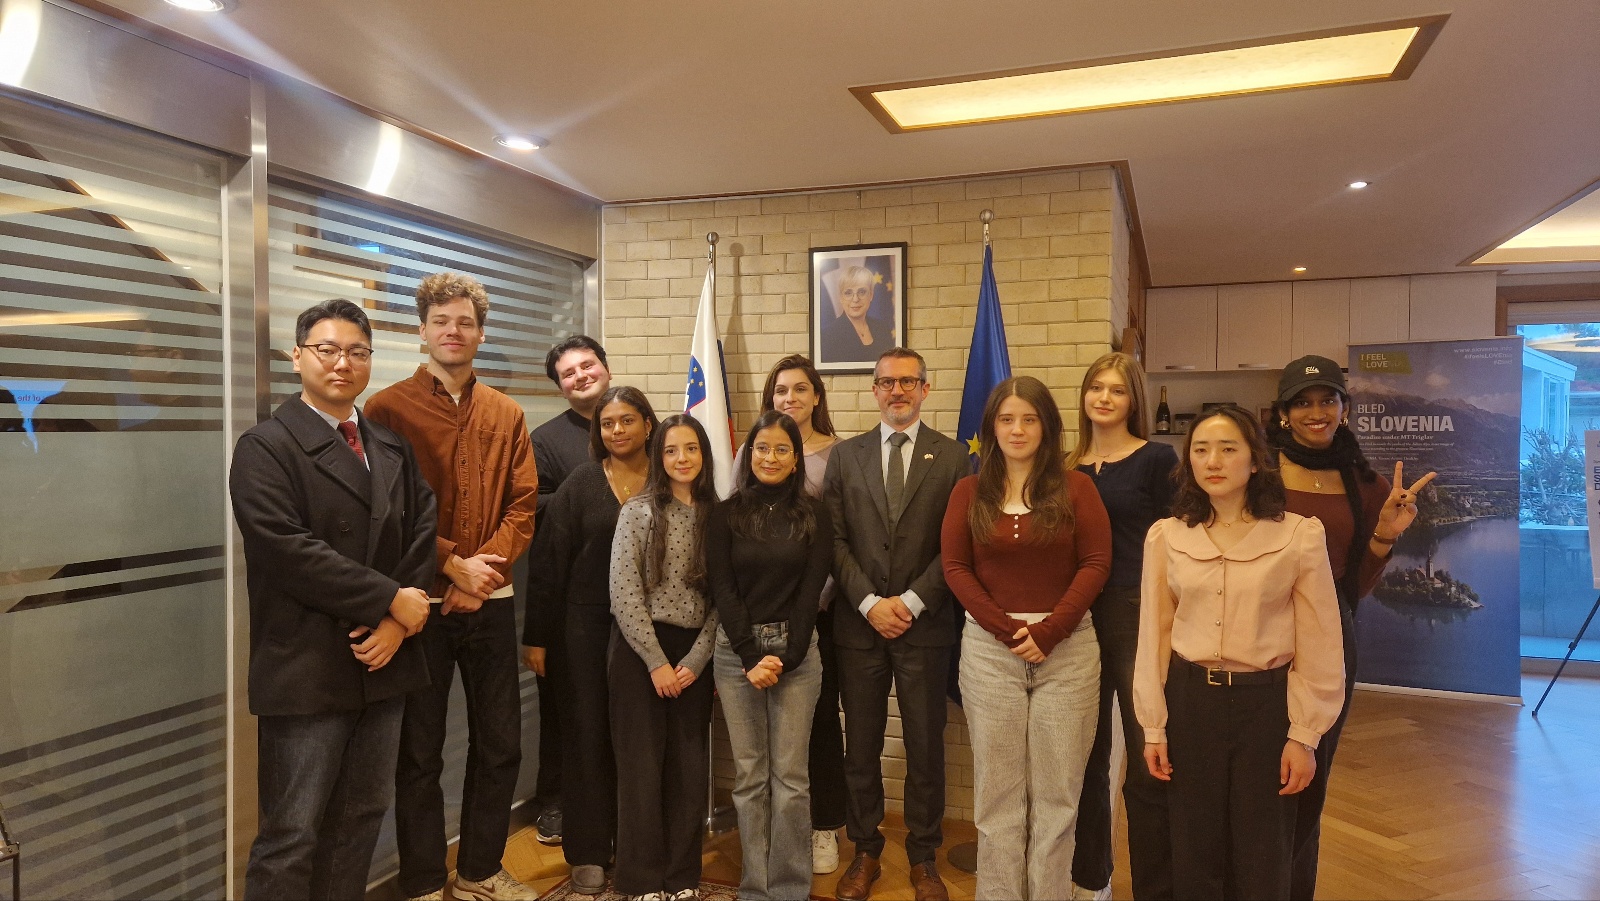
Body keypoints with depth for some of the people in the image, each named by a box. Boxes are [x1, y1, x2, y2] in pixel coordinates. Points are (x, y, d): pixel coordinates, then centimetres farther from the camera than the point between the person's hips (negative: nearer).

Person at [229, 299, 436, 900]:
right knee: (291, 836, 3)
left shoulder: (394, 449, 13)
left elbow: (421, 535, 6)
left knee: (363, 818, 15)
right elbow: (288, 552, -17)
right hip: (306, 670, -6)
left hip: (383, 659, 6)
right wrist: (391, 600, -15)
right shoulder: (266, 448, -6)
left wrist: (398, 623, -9)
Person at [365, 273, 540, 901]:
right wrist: (453, 566, -15)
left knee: (500, 743, 12)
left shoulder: (506, 415, 8)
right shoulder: (389, 408, -3)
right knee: (419, 752, 8)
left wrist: (486, 568, -11)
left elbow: (523, 505, 3)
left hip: (491, 602, 4)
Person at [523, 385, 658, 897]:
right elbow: (548, 562, -3)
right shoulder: (580, 485, -1)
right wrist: (537, 636, -5)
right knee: (587, 735, 8)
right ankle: (589, 853, 22)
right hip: (585, 628, 0)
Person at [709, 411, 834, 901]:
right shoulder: (726, 515, 4)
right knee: (749, 775, 7)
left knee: (789, 776, 2)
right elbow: (722, 589, -2)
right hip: (736, 651, 1)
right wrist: (752, 657, -11)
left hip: (796, 649, -1)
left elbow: (811, 590, -2)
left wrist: (786, 657, -10)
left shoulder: (813, 515, 3)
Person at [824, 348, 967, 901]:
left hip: (925, 625, -1)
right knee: (861, 747, 10)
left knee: (925, 747, 8)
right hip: (858, 624, 1)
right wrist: (869, 603, -9)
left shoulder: (952, 457, 2)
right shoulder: (845, 456, 7)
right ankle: (865, 851, 26)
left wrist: (912, 601, -11)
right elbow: (835, 540, 1)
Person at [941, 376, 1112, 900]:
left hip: (1066, 647, 0)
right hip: (988, 647, 1)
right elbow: (955, 567, 1)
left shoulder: (1076, 487, 3)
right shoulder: (969, 492, 6)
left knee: (1057, 792, 6)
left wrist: (1047, 632, -12)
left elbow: (1096, 563, -3)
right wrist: (1007, 629, -10)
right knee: (997, 791, 8)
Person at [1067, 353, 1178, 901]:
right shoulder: (1069, 466, 10)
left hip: (1139, 616, -4)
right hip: (1078, 618, 5)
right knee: (1086, 757, 14)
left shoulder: (1157, 459, -3)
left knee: (1149, 764, -1)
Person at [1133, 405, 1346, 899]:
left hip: (1266, 702, -2)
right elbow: (1155, 636, 4)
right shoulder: (1165, 536, 0)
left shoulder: (1300, 534, -6)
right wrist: (1154, 728, 4)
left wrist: (1304, 734, -5)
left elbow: (1319, 644, -4)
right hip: (1190, 702, 2)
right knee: (1195, 857, 13)